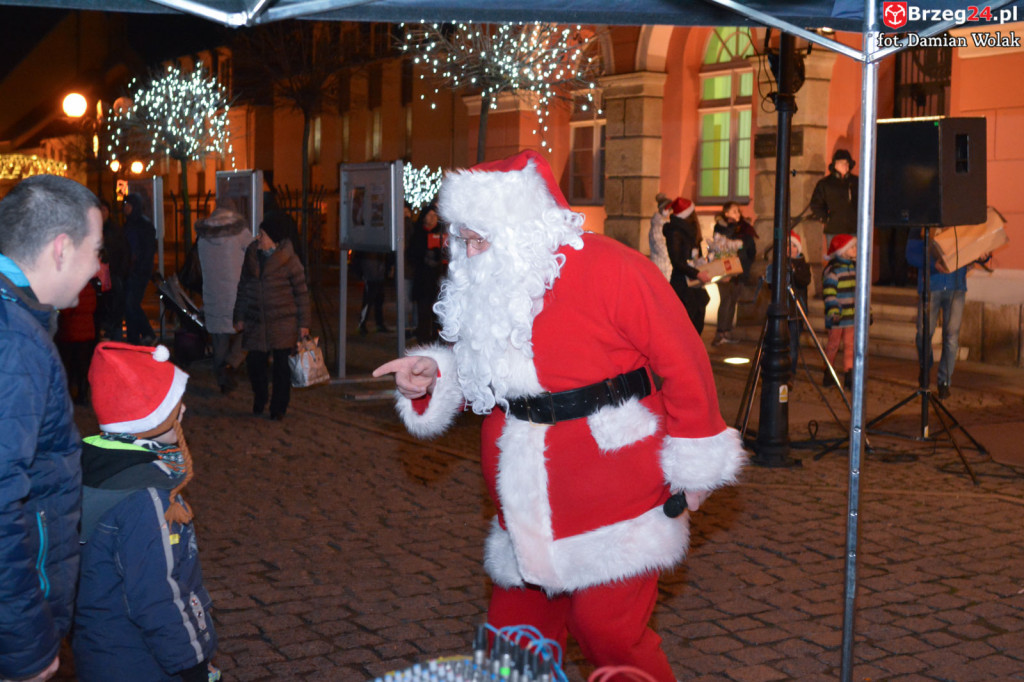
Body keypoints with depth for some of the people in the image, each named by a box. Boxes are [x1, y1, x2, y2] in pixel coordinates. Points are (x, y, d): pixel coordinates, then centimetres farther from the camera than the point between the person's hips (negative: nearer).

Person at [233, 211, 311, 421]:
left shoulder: (288, 260, -8)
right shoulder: (251, 254, 5)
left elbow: (301, 292, -2)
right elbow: (243, 287, 14)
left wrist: (303, 323, -4)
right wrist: (240, 316, 13)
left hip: (283, 323, -3)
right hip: (256, 323, 4)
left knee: (281, 366, 1)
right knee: (254, 362, 2)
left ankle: (278, 409, 16)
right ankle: (259, 399, 29)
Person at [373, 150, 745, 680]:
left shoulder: (610, 269, -15)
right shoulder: (484, 286, 7)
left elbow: (683, 364, -11)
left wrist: (692, 468, -6)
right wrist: (435, 375, -1)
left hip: (612, 503, -6)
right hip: (528, 511, 7)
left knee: (608, 633, -3)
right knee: (513, 635, 13)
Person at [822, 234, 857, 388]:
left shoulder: (855, 267, 13)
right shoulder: (832, 269, -10)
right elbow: (829, 292, -16)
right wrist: (833, 311, -24)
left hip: (851, 314, 6)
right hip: (837, 317, -6)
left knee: (850, 344, 0)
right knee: (834, 343, 4)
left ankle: (849, 375, 0)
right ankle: (828, 373, 19)